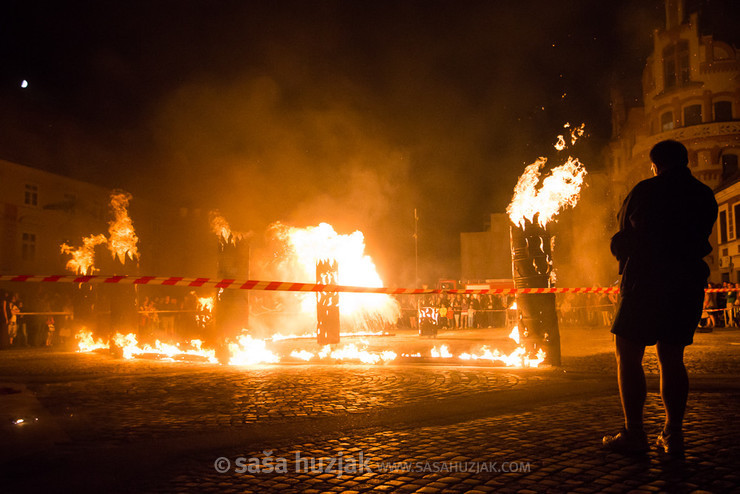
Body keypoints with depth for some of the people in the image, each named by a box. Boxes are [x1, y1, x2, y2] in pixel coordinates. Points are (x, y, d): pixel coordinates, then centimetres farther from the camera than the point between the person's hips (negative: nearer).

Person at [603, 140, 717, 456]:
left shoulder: (646, 191, -5)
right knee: (672, 358, 11)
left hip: (645, 283, -5)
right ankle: (673, 434, 9)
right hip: (688, 285, 5)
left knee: (628, 356, 0)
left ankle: (633, 434, -3)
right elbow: (700, 239, 18)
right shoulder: (705, 196, 8)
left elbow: (624, 236, 4)